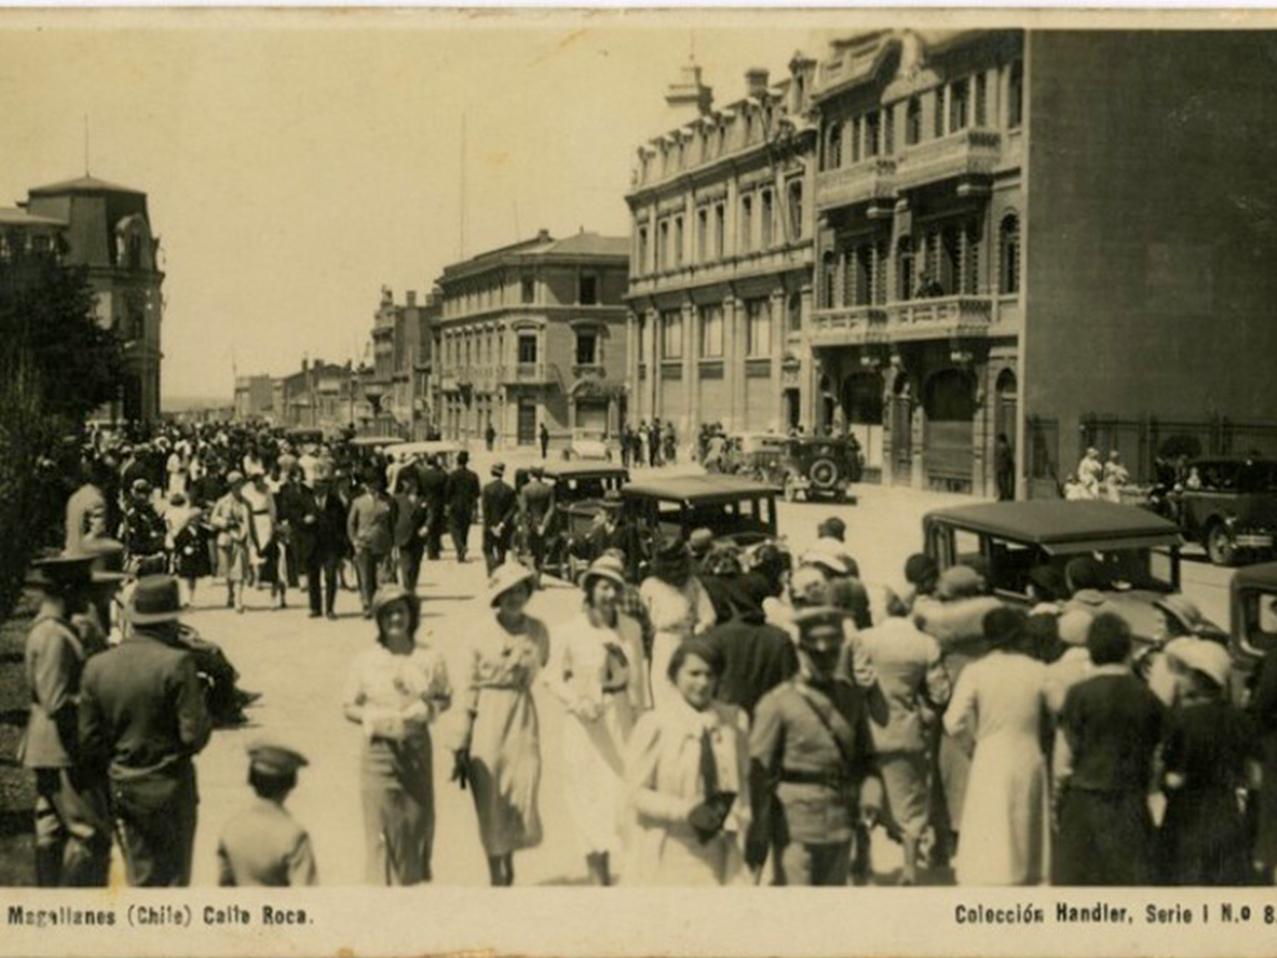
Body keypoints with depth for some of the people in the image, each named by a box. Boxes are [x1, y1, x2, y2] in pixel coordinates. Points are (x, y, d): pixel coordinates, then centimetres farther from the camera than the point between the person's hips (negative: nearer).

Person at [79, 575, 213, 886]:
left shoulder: (97, 666, -2)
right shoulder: (177, 663, -18)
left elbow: (89, 740, 2)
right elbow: (194, 736, -18)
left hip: (123, 790, 5)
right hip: (169, 790, -4)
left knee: (140, 878, 16)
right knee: (172, 878, 6)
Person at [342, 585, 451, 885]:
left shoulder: (429, 657, 0)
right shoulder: (365, 661, -2)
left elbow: (445, 698, 8)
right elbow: (349, 706, 4)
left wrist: (426, 709, -12)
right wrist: (375, 718, -14)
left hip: (417, 749, 2)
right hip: (379, 750, -1)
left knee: (418, 819, 7)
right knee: (383, 824, -2)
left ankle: (415, 880, 25)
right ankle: (386, 885, 8)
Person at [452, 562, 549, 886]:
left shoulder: (538, 631, 1)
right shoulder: (481, 637, -5)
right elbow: (470, 692, -2)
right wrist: (462, 744, -2)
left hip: (524, 718, 2)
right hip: (489, 722, -2)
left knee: (522, 796, 1)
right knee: (490, 801, 4)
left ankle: (509, 865, 27)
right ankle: (495, 874, 19)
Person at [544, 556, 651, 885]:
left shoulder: (631, 629, -1)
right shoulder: (571, 632, -10)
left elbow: (639, 678, 5)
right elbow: (553, 677, -4)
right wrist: (578, 702, -19)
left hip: (622, 720, 3)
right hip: (587, 723, -3)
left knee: (623, 793, 2)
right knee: (593, 799, 4)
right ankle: (599, 878, 17)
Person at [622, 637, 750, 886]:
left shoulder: (733, 721, 3)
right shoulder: (654, 725, -7)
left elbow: (741, 784, 12)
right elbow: (636, 793, -7)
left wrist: (735, 822, -4)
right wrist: (684, 811, -18)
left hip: (717, 855, 3)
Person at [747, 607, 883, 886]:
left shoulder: (852, 698, 9)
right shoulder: (777, 704, -8)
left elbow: (864, 757, 15)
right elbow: (758, 771, -8)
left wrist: (870, 793, -6)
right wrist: (757, 835, -10)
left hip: (840, 826, 6)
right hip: (794, 827, -5)